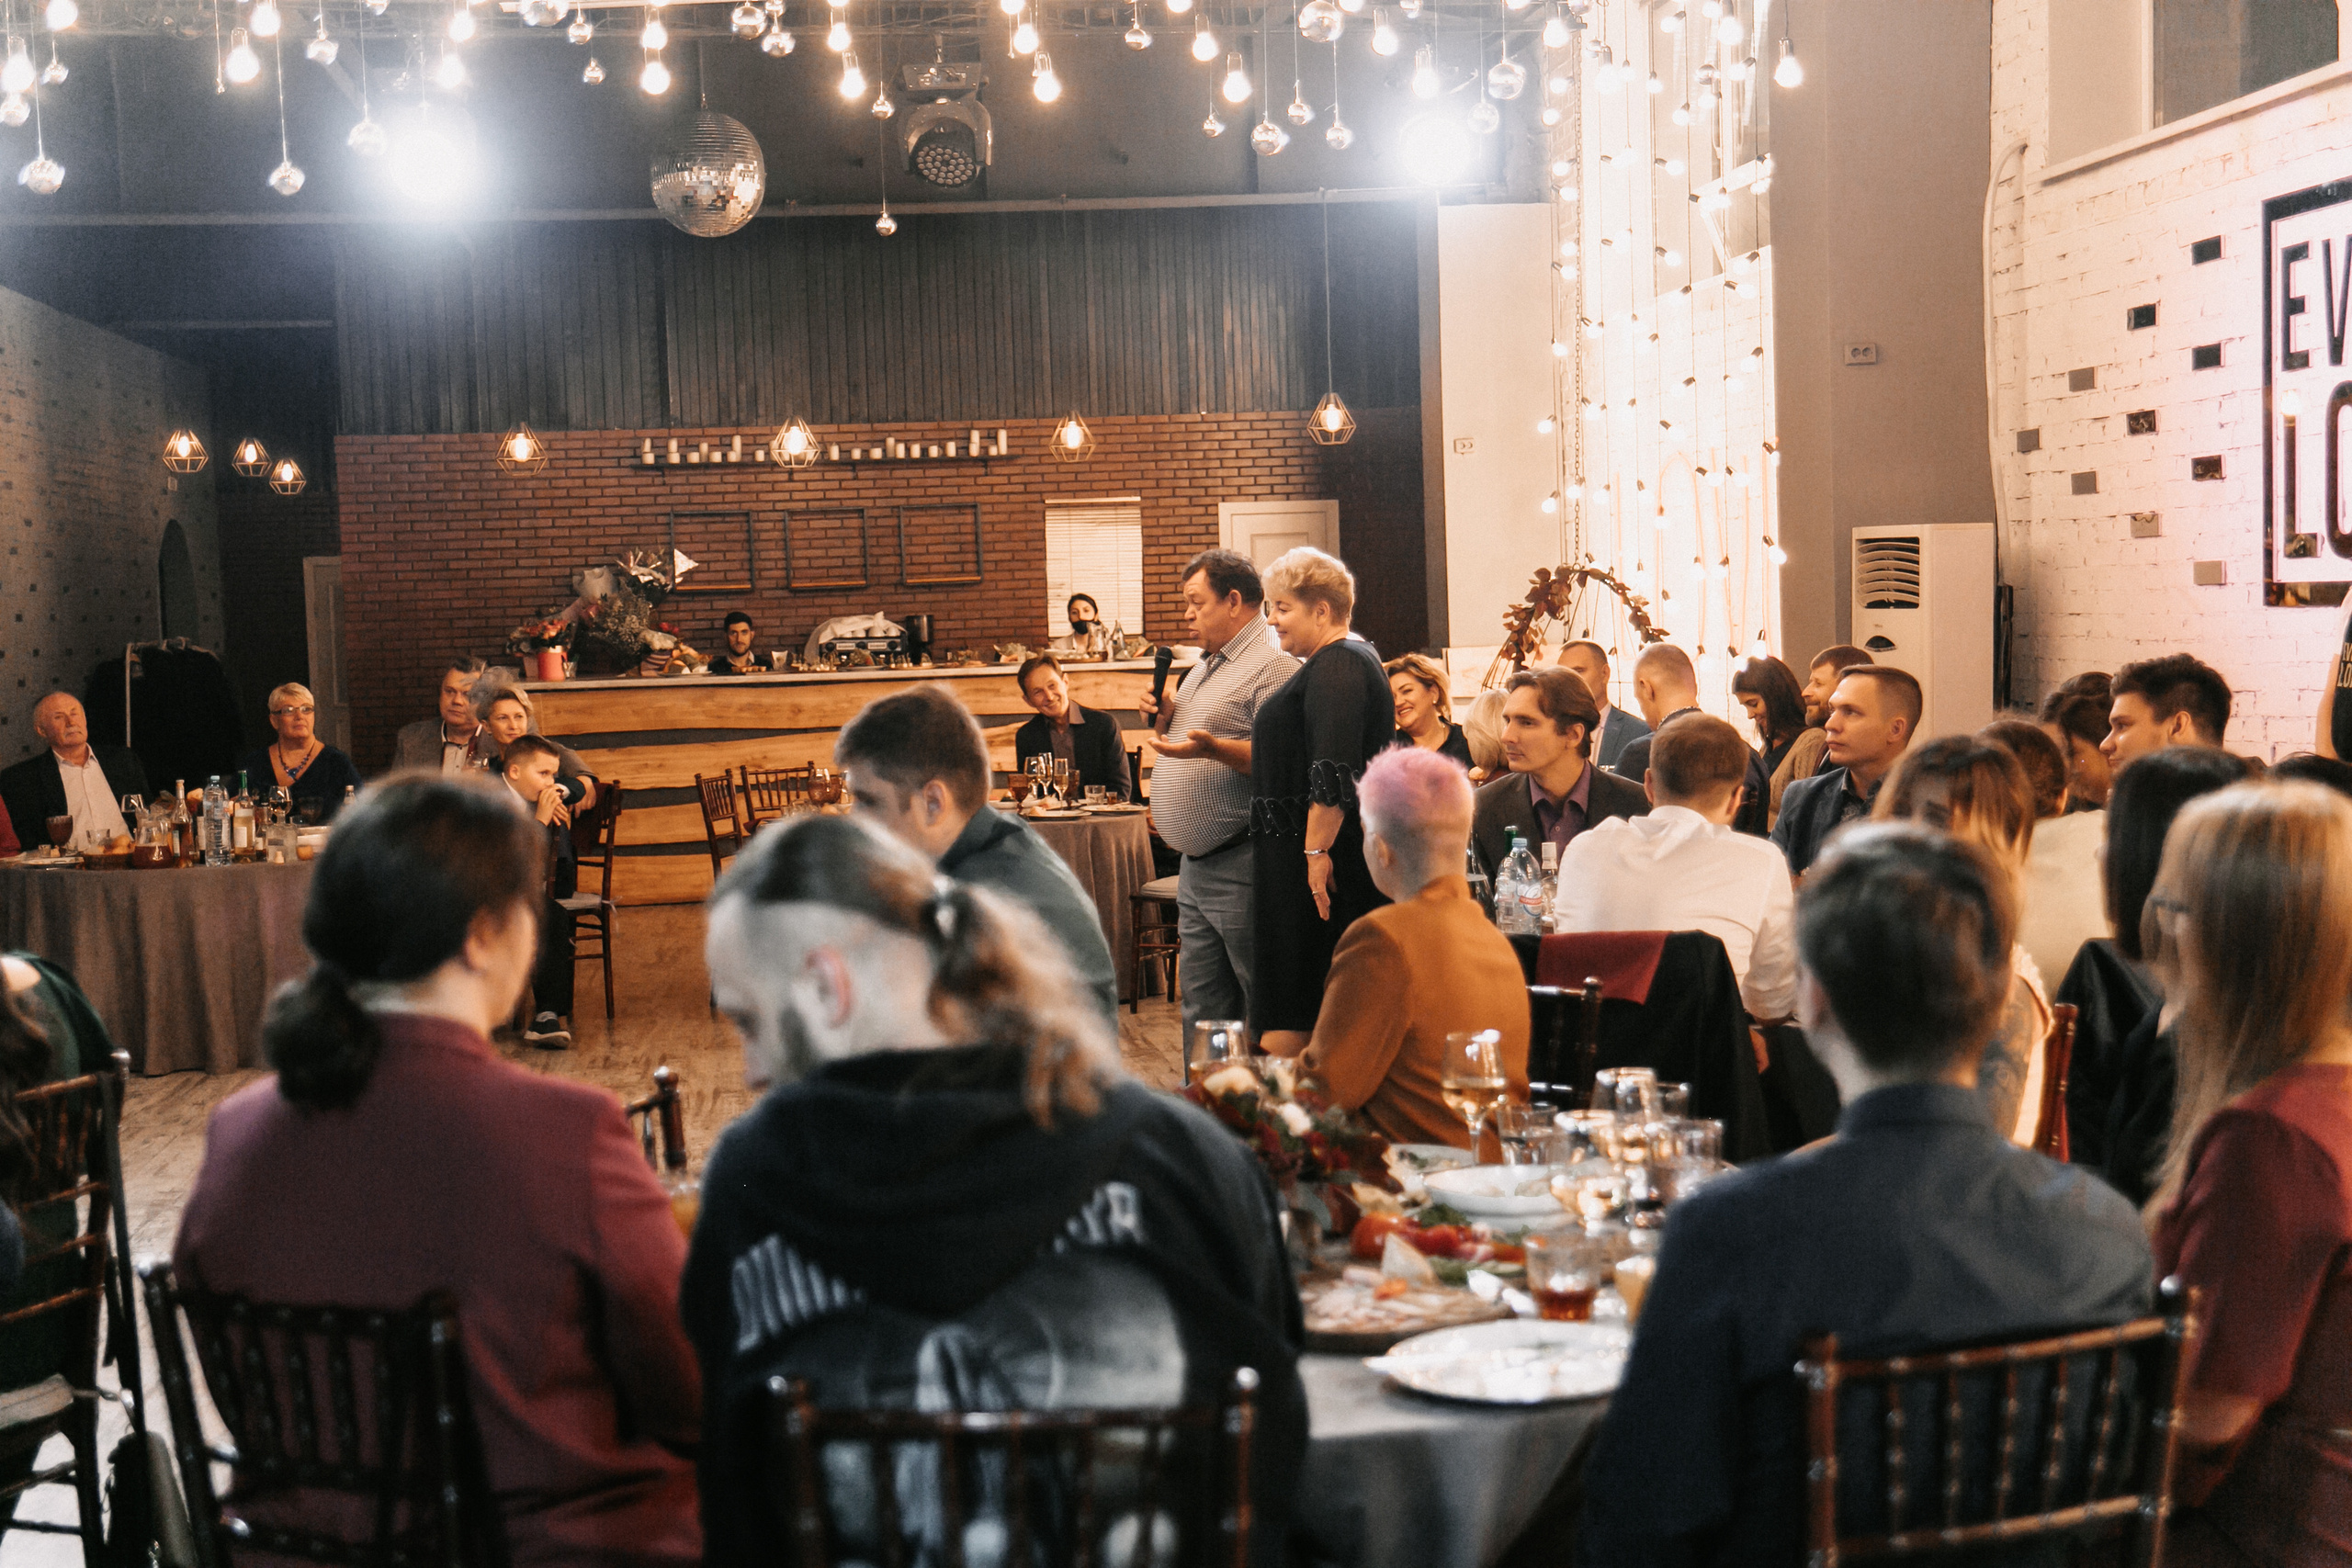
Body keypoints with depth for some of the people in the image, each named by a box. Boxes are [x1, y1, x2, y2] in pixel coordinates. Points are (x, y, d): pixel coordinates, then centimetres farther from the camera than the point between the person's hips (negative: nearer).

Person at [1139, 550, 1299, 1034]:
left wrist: (1212, 747, -32)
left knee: (1261, 1002, -3)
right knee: (1201, 1003, 13)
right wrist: (1163, 721, 10)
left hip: (1240, 866, -10)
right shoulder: (1204, 669, 20)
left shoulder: (1273, 666, -12)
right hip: (1195, 864, 10)